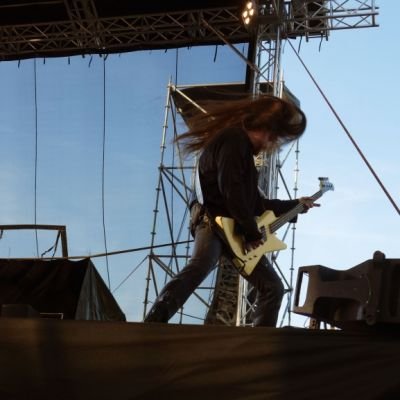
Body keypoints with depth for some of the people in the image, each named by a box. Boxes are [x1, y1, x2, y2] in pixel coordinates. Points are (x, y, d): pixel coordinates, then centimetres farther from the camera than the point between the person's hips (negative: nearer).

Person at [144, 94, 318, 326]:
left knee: (273, 287, 8)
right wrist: (252, 233, -13)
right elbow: (231, 190, -18)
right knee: (198, 270, -34)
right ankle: (151, 326, -48)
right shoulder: (234, 139, -6)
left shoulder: (244, 147, 26)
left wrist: (294, 205, 38)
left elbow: (254, 202, 34)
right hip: (216, 224, -10)